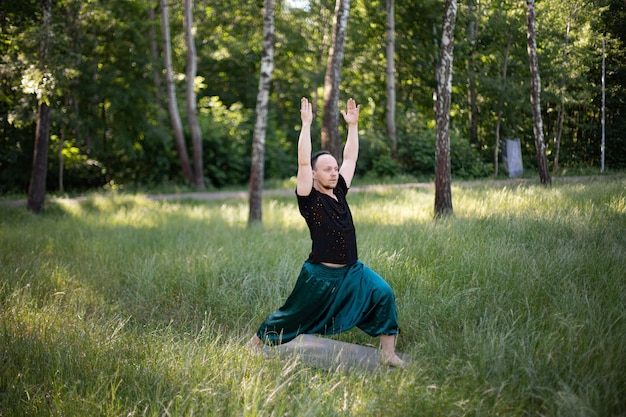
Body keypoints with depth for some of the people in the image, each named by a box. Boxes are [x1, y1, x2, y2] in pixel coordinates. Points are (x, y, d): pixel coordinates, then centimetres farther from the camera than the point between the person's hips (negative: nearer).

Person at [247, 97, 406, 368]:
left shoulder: (339, 192, 7)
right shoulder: (309, 198, -9)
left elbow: (350, 157, 12)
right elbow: (303, 162, -21)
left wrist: (353, 124, 8)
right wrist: (306, 125, -22)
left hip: (351, 271, 6)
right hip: (320, 273, -5)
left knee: (384, 295, -13)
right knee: (293, 316, 6)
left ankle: (388, 354, -5)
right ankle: (255, 343, 30)